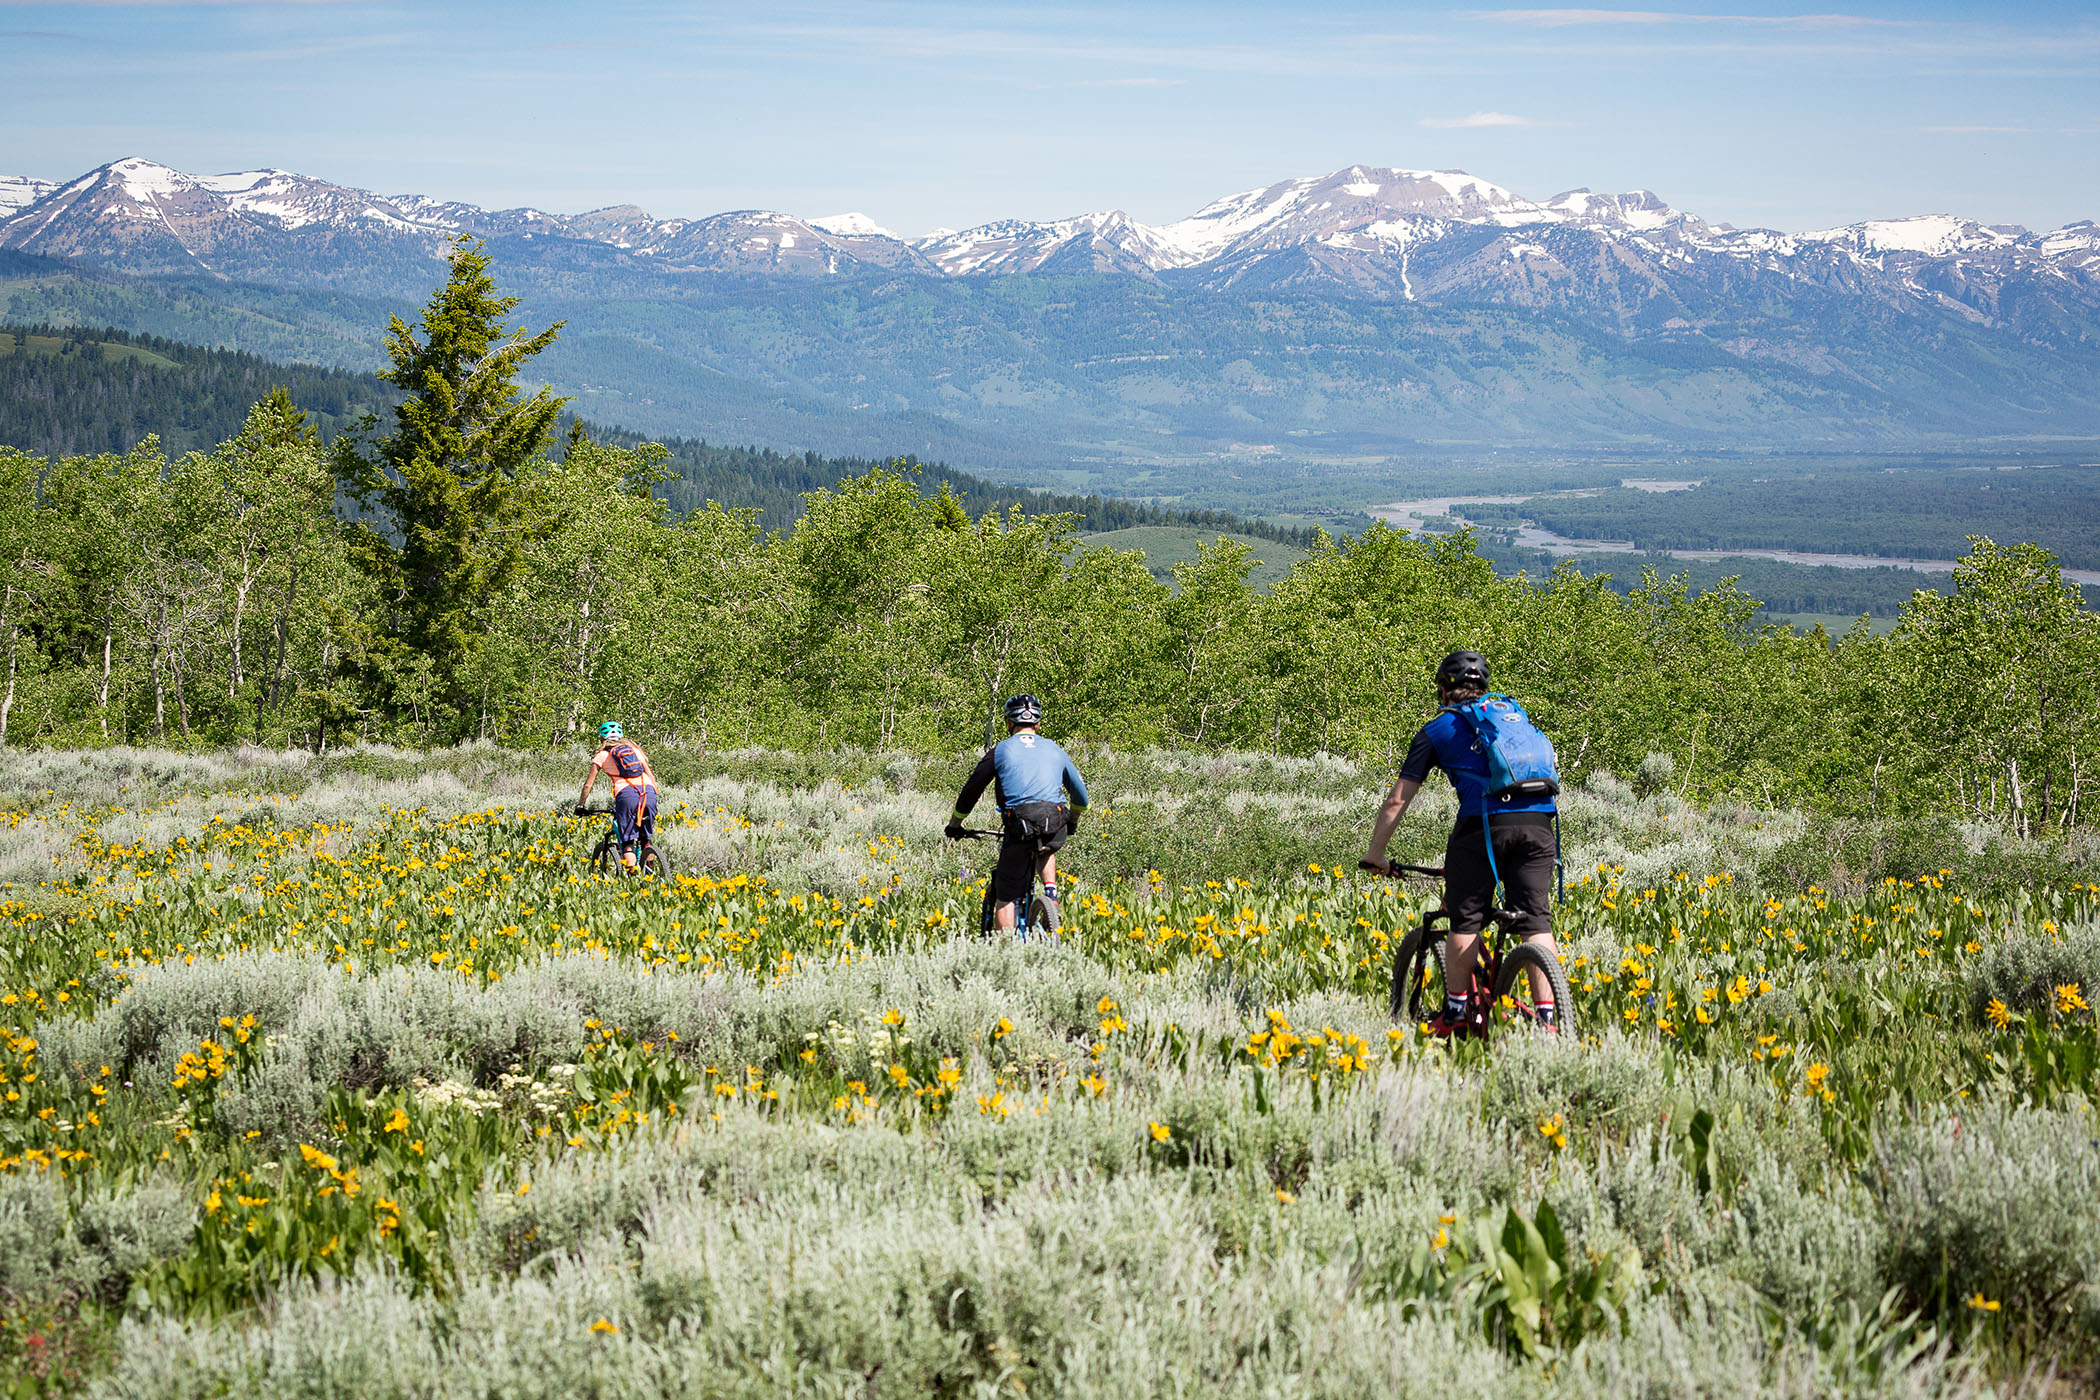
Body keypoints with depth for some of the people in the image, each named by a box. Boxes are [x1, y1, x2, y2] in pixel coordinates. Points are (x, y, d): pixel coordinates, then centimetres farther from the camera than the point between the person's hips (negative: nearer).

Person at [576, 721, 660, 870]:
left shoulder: (602, 755, 17)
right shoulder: (634, 749, 27)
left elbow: (588, 785, 18)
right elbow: (651, 775, 25)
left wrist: (581, 806, 30)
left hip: (626, 794, -3)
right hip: (648, 791, 3)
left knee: (627, 841, 0)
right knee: (647, 838, 18)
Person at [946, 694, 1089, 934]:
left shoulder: (1001, 750, 12)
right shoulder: (1055, 750, 20)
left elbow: (972, 789, 15)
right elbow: (1080, 793, 29)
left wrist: (955, 823, 29)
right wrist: (1073, 822, 47)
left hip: (1019, 828, -3)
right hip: (1055, 828, 3)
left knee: (1005, 897, 6)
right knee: (1045, 850, 39)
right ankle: (1050, 893, 17)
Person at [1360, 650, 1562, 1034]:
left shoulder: (1437, 729, 16)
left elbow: (1398, 799, 14)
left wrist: (1376, 851, 23)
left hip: (1483, 825, -3)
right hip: (1537, 825, 3)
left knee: (1465, 921, 7)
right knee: (1536, 921, 3)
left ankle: (1455, 1013, 10)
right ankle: (1547, 1017, -3)